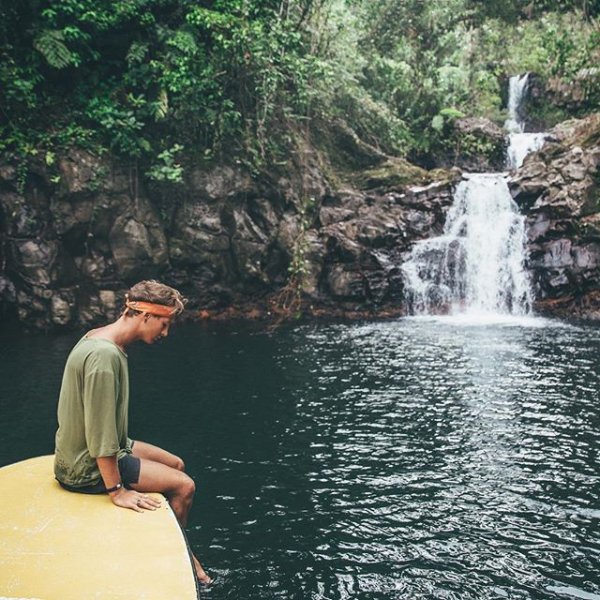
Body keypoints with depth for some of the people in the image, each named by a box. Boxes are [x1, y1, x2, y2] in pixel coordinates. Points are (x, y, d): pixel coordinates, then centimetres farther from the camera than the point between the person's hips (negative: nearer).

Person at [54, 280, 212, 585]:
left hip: (81, 452, 11)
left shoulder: (99, 338, 4)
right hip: (86, 468, -11)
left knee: (176, 464, 16)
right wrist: (117, 490, -23)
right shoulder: (105, 355, -28)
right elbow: (100, 430, -28)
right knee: (183, 486, -8)